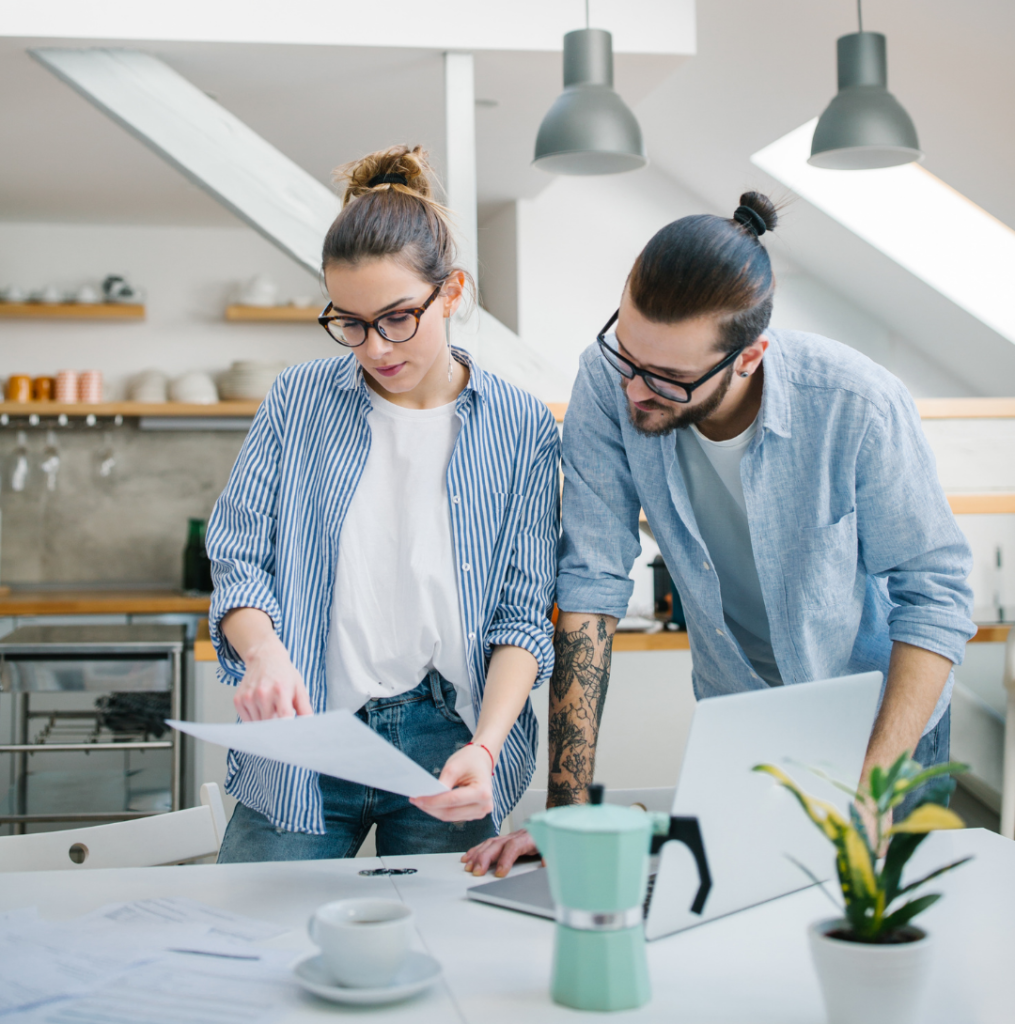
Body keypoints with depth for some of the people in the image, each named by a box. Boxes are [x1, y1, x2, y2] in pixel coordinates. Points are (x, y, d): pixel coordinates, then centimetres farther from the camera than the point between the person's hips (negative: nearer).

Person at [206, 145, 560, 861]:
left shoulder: (523, 430, 0)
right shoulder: (299, 401, 3)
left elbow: (524, 614, -2)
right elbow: (240, 560, 2)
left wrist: (486, 747, -17)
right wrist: (264, 652, -20)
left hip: (447, 744, 0)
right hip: (301, 743, 1)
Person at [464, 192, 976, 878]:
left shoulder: (858, 406, -29)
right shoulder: (608, 384, -25)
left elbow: (935, 594, -19)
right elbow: (592, 586, -22)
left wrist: (874, 785, -28)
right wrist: (567, 808, -26)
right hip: (732, 722, 1)